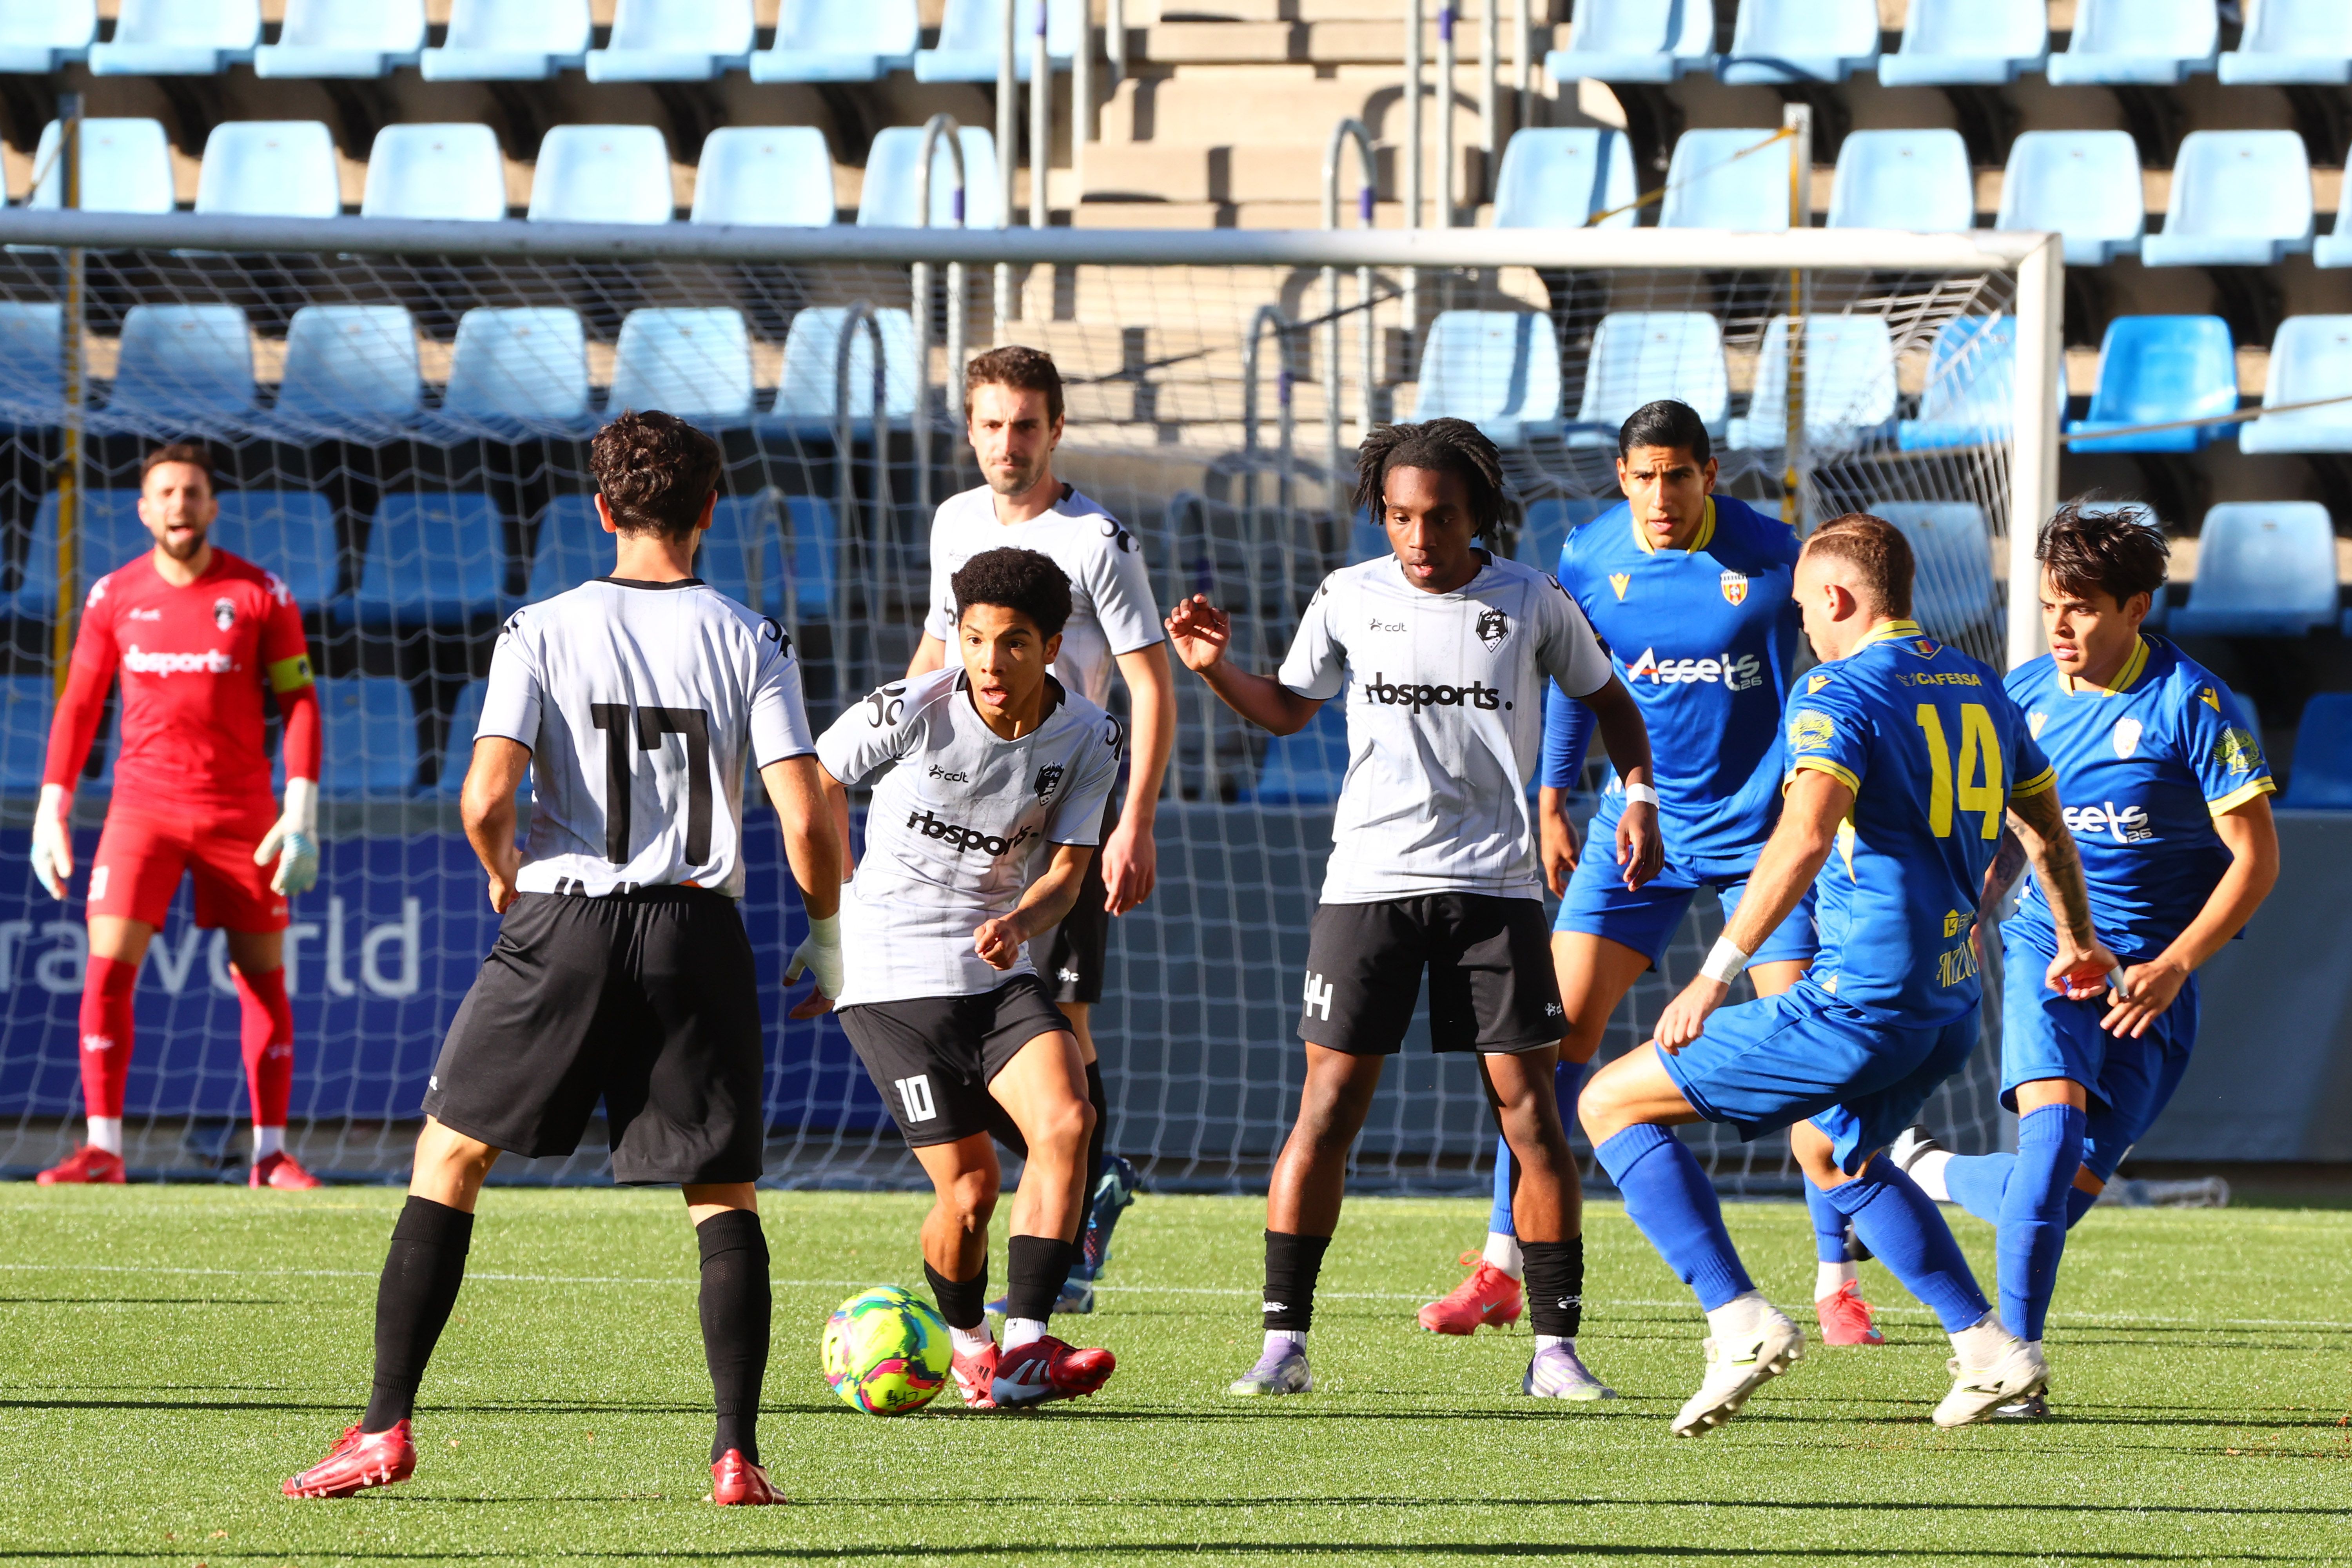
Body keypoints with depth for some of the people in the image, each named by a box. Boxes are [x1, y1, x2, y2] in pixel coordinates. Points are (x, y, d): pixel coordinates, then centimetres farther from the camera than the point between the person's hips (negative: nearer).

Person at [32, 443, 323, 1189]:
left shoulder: (260, 594, -2)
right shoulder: (114, 597, 3)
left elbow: (299, 701, -2)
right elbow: (78, 707, 10)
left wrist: (301, 815, -10)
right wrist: (51, 811, 4)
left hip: (241, 813, -1)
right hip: (142, 810, 1)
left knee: (264, 979, 1)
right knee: (106, 971, -11)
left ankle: (271, 1154, 10)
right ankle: (102, 1149, -7)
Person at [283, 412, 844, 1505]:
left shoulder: (541, 633, 0)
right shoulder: (751, 642, 2)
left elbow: (486, 799, -11)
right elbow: (806, 820, -5)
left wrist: (505, 880, 10)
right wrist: (826, 935, 12)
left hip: (561, 924, -1)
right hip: (697, 928, 1)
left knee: (447, 1159, 13)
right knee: (724, 1198, 10)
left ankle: (387, 1430, 7)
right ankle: (736, 1454, -2)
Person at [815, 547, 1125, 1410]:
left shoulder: (1088, 738, -4)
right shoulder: (908, 714, -14)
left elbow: (1064, 874, -2)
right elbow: (817, 780, 4)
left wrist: (1017, 925, -25)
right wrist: (836, 911, 12)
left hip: (1000, 972, 3)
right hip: (892, 974, -3)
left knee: (1065, 1121, -22)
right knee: (968, 1188, -10)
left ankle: (1024, 1353, -25)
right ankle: (966, 1343, 20)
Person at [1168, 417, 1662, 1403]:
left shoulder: (1531, 603, 2)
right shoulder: (1349, 600, 4)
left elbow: (1606, 698, 17)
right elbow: (1288, 710, 18)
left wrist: (1639, 796, 2)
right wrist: (1218, 669, 0)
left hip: (1495, 883, 0)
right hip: (1369, 879, 0)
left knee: (1530, 1111, -4)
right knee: (1327, 1109, -5)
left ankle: (1556, 1350, 2)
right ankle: (1284, 1342, 1)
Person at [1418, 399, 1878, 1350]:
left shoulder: (1773, 557, -12)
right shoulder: (1589, 558, -2)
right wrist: (1551, 802, 14)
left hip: (1758, 830, -3)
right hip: (1637, 824, 3)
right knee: (1556, 1024, -5)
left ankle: (1837, 1285, 3)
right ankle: (1502, 1268, 2)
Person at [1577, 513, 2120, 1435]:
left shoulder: (1838, 694, -9)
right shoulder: (1979, 687, 15)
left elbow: (1805, 837, -25)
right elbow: (2044, 829, 29)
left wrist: (1717, 974, -25)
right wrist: (2078, 942, 46)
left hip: (1863, 1003, -9)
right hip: (1952, 1006, 9)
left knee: (1612, 1104, -1)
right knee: (1832, 1151, 37)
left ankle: (1740, 1323, -14)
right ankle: (1989, 1352, 28)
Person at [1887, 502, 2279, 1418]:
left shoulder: (2192, 705, -10)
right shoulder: (2024, 694, 3)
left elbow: (2256, 857, -7)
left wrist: (2173, 967, -15)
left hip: (2150, 975, -1)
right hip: (2048, 948, 1)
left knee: (2075, 1185, -5)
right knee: (2053, 1131, -23)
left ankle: (1932, 1172, 26)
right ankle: (2015, 1357, -15)